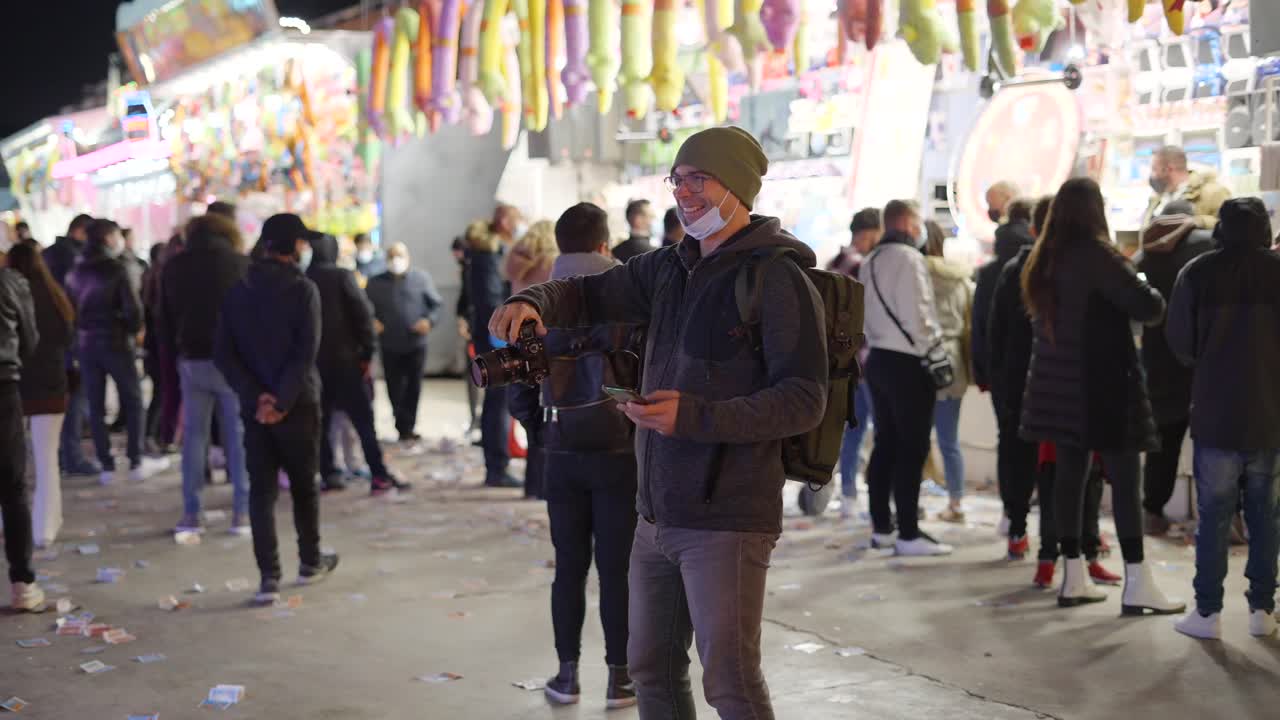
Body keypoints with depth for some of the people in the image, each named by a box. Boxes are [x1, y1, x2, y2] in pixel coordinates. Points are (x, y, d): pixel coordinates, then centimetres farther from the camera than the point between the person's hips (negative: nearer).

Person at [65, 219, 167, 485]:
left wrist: (82, 331, 14)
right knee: (132, 401, 5)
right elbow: (133, 307, -17)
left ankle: (107, 465, 6)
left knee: (95, 405, 7)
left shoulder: (75, 272, 7)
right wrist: (134, 331, 0)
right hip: (115, 342, -5)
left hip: (86, 343, 5)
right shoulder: (115, 268, -11)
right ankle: (136, 462, 4)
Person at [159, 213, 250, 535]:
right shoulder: (242, 263, -1)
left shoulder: (174, 266, 8)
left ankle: (191, 514, 9)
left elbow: (164, 319, 9)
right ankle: (241, 513, 2)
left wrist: (175, 354, 12)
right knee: (238, 435, 3)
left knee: (194, 435, 10)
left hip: (191, 360, 3)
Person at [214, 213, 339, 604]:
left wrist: (257, 397, -8)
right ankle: (310, 562, 28)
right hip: (297, 405, -3)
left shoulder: (238, 292, 6)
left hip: (255, 407, 3)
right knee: (304, 485, 13)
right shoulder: (303, 289, -7)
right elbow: (306, 352, -17)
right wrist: (282, 401, -15)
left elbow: (224, 354, -1)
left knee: (261, 490, 4)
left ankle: (269, 576, -3)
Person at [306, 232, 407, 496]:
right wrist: (367, 352, -5)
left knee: (321, 420, 11)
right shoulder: (342, 276, -6)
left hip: (311, 362, 3)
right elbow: (363, 314, -11)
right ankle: (379, 476, -4)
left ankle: (329, 474, 7)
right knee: (363, 418, 0)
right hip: (344, 359, -3)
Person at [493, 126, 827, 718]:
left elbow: (804, 400, -18)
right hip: (657, 514, 8)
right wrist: (533, 302, -2)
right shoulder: (670, 267, 13)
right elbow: (590, 295, 22)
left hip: (726, 520, -8)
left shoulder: (777, 277, -12)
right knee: (653, 669, 17)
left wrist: (694, 417, -28)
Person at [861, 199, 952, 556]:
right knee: (912, 448, -5)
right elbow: (915, 313, -18)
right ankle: (909, 534, -5)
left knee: (886, 444, 13)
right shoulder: (908, 258, -13)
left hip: (879, 359, 9)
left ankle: (881, 527, 17)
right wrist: (931, 349, -8)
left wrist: (875, 341, 15)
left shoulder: (870, 262, 13)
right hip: (908, 362, -9)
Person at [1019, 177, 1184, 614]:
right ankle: (1137, 585, -4)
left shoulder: (1043, 260, 9)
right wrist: (1150, 293, 5)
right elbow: (1148, 308, -18)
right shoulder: (1096, 255, -15)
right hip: (1102, 382, -8)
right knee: (1125, 480, -4)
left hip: (1058, 382, 8)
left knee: (1070, 473, 9)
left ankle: (1073, 578, 12)